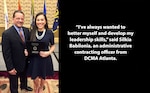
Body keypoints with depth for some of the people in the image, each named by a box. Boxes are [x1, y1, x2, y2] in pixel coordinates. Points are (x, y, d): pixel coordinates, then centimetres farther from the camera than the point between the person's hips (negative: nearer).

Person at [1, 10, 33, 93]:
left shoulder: (27, 30, -4)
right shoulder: (7, 33, -23)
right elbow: (6, 53, -21)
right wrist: (10, 68, -20)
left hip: (25, 62, 6)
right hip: (14, 65, -6)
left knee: (24, 76, 31)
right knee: (14, 84, 14)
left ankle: (24, 86, 58)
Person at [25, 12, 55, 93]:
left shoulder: (49, 32, -11)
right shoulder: (32, 32, -7)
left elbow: (53, 45, 2)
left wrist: (49, 53, -15)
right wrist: (26, 50, -12)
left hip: (45, 58, -1)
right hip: (33, 58, 1)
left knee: (43, 76, 19)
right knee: (35, 79, 6)